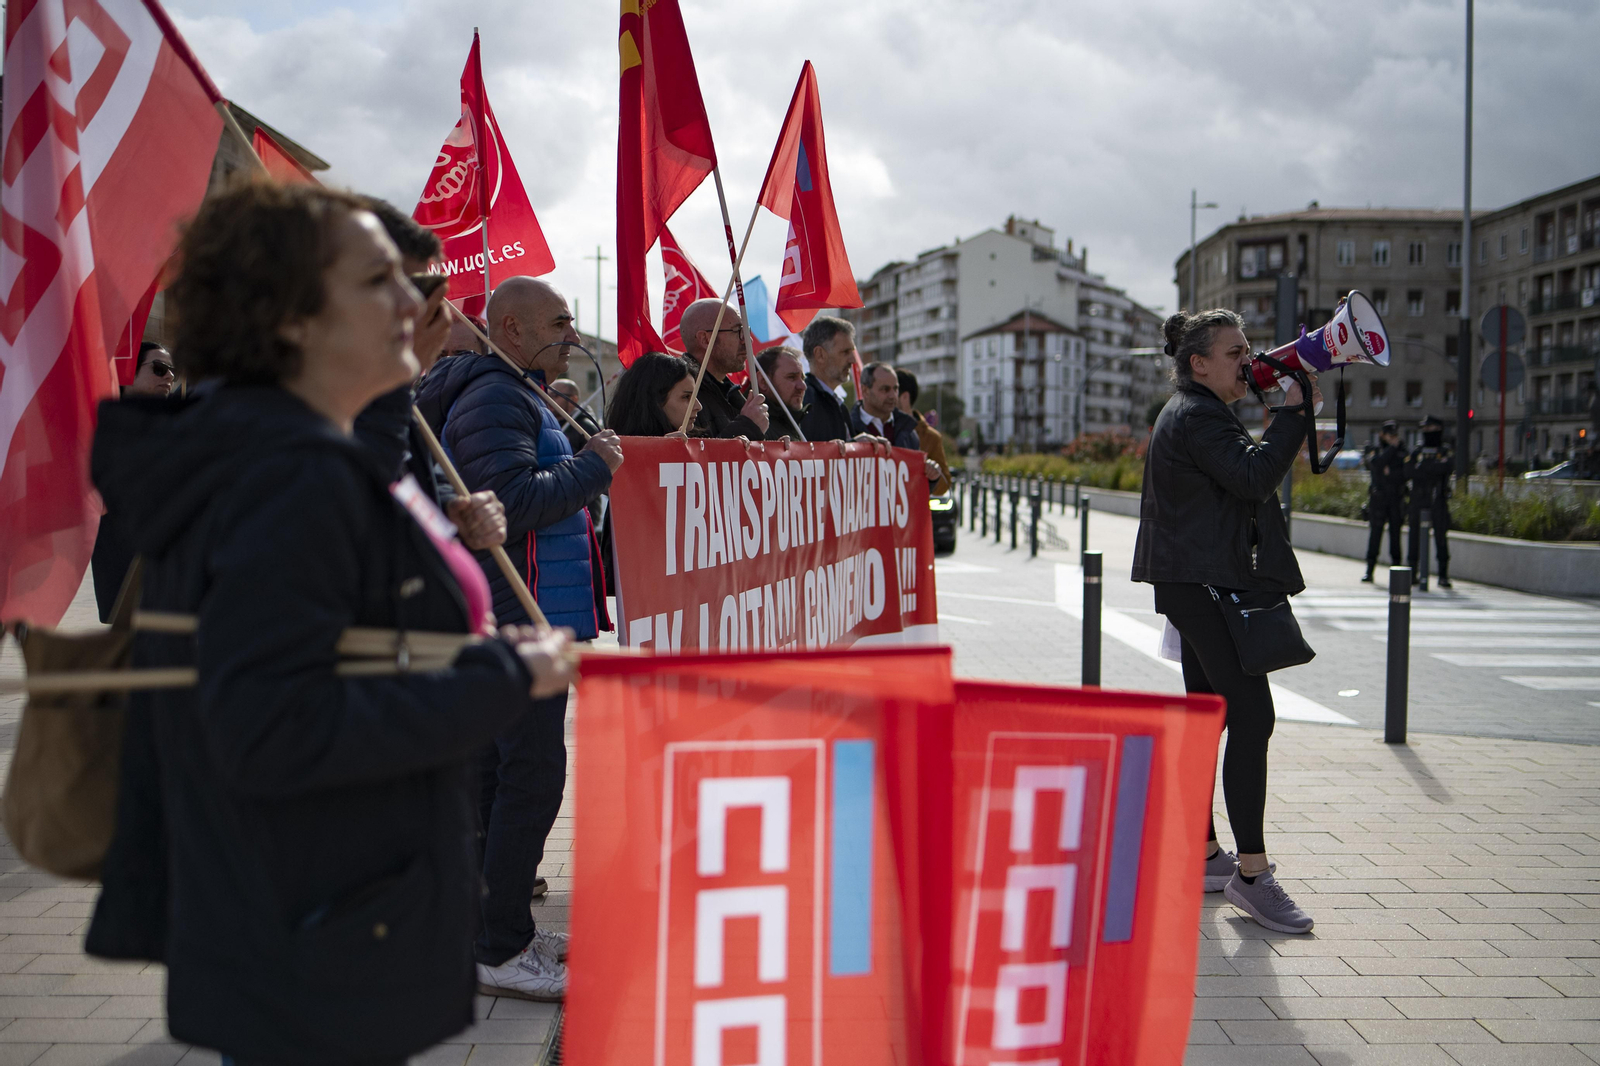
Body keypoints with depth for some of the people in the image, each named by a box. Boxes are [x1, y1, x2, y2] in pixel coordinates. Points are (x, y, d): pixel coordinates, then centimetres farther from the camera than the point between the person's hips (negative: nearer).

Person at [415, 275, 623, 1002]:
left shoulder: (517, 395, 20)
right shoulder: (494, 397, -15)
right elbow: (510, 502, -26)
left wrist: (590, 468, 12)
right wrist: (592, 466, -16)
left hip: (514, 620, 11)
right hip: (521, 621, -11)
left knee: (498, 771, 15)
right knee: (530, 779, -7)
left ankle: (501, 926, 26)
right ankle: (501, 952, 0)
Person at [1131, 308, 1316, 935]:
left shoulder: (1197, 413, 22)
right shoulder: (1196, 417, -13)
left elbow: (1242, 480, 22)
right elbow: (1255, 478, -23)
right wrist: (1293, 410, -16)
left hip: (1199, 583, 12)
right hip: (1206, 583, -12)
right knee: (1252, 715, -14)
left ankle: (1203, 855, 20)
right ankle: (1251, 873, -13)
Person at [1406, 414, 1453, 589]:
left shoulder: (1446, 451, 9)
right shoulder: (1416, 452, 14)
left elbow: (1448, 467, -12)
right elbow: (1409, 471, -1)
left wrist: (1424, 466, -9)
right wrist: (1434, 469, -9)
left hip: (1439, 501, -2)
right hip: (1418, 501, 2)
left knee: (1441, 536, -5)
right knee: (1415, 535, 0)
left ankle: (1443, 574, -1)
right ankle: (1412, 573, 7)